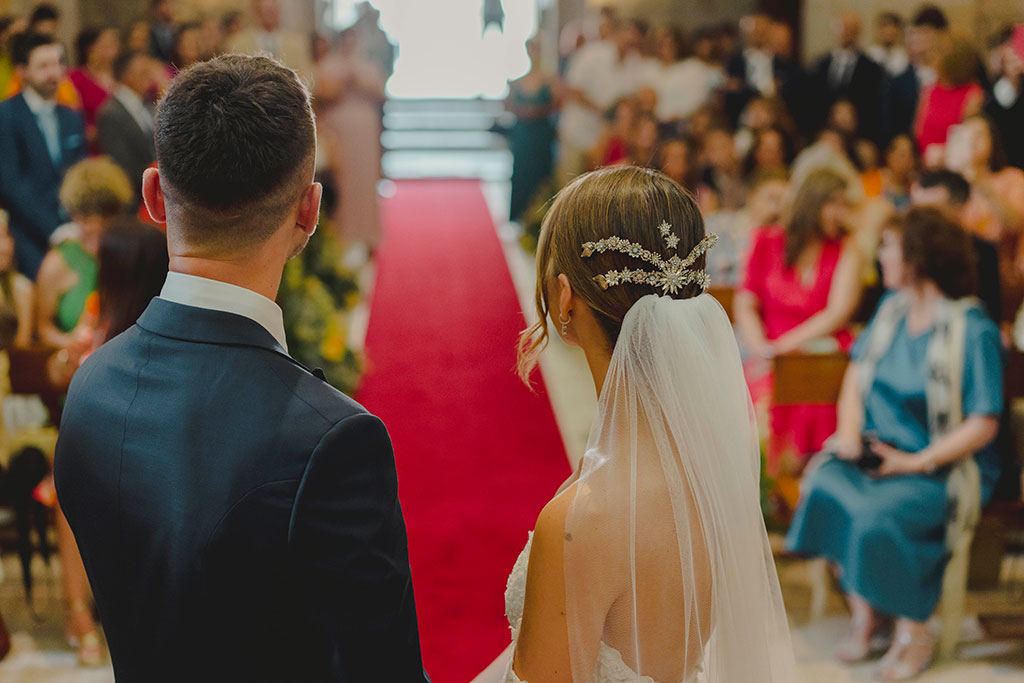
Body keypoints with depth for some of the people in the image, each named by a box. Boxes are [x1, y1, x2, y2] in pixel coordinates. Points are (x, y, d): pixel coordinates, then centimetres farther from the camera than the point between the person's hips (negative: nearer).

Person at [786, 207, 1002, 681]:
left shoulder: (974, 331, -12)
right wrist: (849, 432, -3)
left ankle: (913, 631, -7)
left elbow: (983, 423, -13)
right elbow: (856, 373, 15)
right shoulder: (892, 308, 9)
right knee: (825, 485, -24)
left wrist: (916, 463, -20)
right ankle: (863, 611, -10)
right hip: (877, 449, 6)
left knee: (876, 513, -31)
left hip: (943, 467, -6)